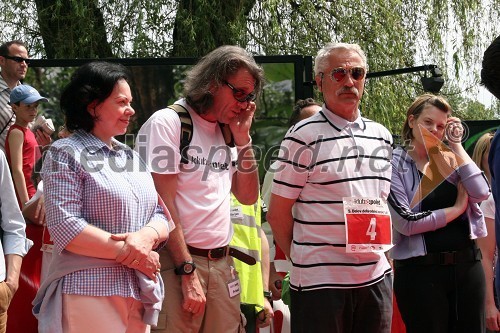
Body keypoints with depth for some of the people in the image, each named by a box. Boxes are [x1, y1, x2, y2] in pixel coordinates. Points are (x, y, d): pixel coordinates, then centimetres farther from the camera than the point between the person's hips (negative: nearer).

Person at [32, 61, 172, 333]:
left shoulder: (132, 157, 17)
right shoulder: (65, 154, -4)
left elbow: (161, 216, 13)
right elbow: (64, 227, -15)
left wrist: (148, 235, -10)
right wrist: (127, 252, -15)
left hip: (139, 295, 7)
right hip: (89, 294, -7)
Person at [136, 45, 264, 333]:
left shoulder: (227, 133, 16)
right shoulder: (168, 123, -5)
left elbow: (248, 197, 17)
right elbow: (163, 203, -11)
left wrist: (242, 141, 5)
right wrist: (188, 272, -16)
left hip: (222, 264, 7)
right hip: (177, 263, -6)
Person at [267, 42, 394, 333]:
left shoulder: (381, 136, 12)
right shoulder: (304, 137, -6)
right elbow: (278, 215, -4)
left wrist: (379, 246, 12)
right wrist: (303, 258, 2)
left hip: (377, 276, 5)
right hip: (320, 280, -5)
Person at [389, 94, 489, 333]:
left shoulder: (449, 159, 8)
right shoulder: (396, 164, -5)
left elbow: (481, 193, -8)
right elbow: (406, 223, -14)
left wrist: (456, 145, -3)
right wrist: (456, 209, -7)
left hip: (468, 265, 5)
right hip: (421, 270, -5)